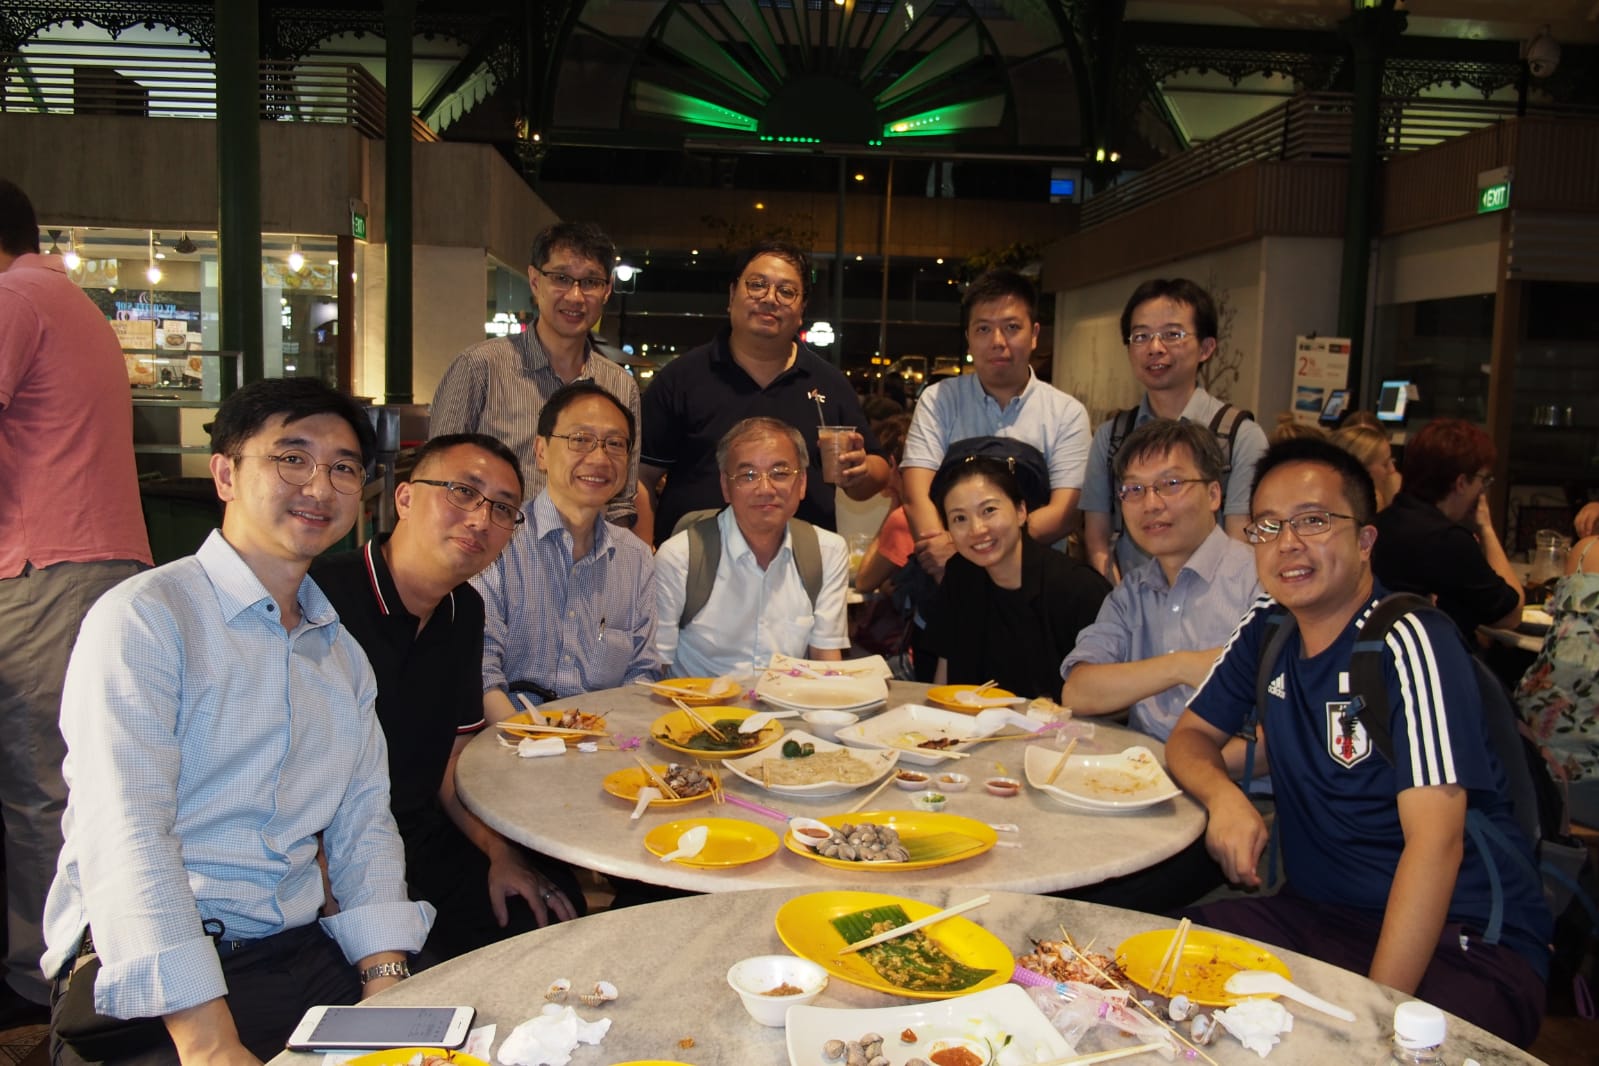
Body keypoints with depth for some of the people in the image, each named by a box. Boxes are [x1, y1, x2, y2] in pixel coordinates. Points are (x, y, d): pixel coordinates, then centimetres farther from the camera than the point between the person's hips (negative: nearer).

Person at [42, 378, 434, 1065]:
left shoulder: (342, 653, 15)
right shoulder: (144, 617, -6)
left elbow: (364, 820, 11)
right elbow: (123, 838, -16)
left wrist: (386, 980, -5)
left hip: (302, 956, 5)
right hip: (143, 977, -4)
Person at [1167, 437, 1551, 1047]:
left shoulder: (1410, 643, -16)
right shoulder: (1266, 632, 4)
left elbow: (1435, 840, -22)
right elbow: (1191, 735, 13)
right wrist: (1224, 795, -11)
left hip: (1462, 938, -5)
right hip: (1316, 913, 6)